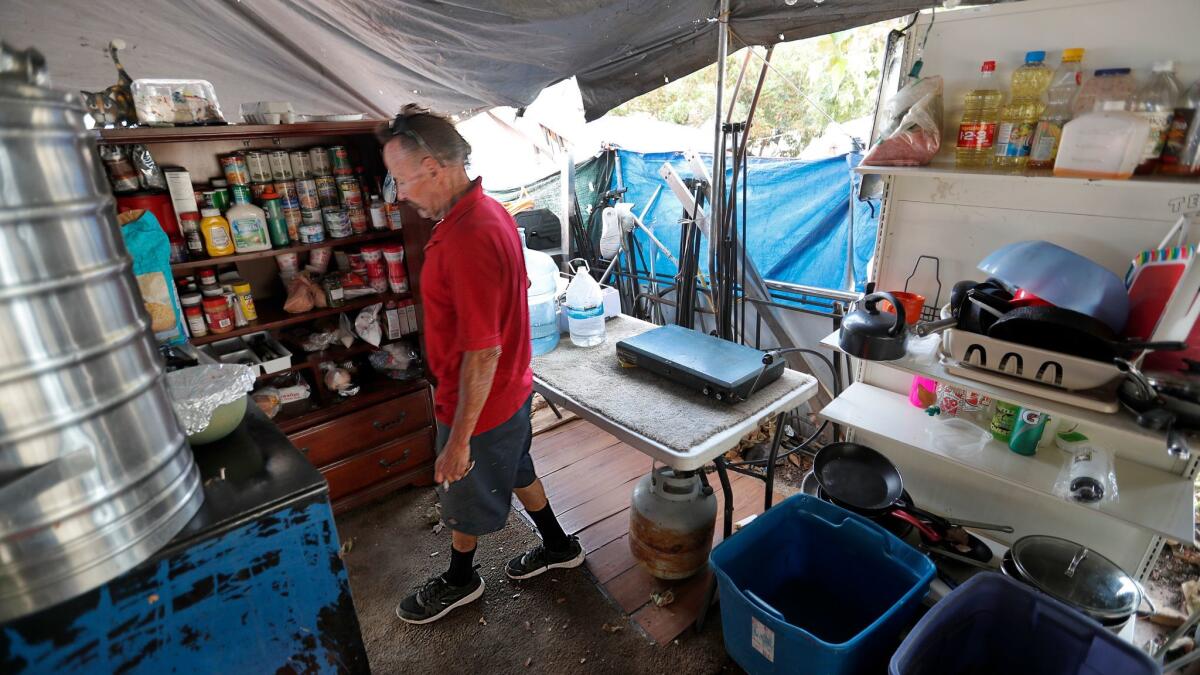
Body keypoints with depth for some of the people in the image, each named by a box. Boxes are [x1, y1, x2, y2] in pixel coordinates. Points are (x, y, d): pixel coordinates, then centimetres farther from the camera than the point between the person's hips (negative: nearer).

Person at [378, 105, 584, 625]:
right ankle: (558, 547, 48)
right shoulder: (488, 211, 1)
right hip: (511, 388, 9)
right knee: (516, 471, 27)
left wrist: (460, 439, -22)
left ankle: (459, 581, 44)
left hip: (480, 404, -9)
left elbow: (482, 352, -30)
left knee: (464, 497, 16)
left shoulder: (468, 237, -31)